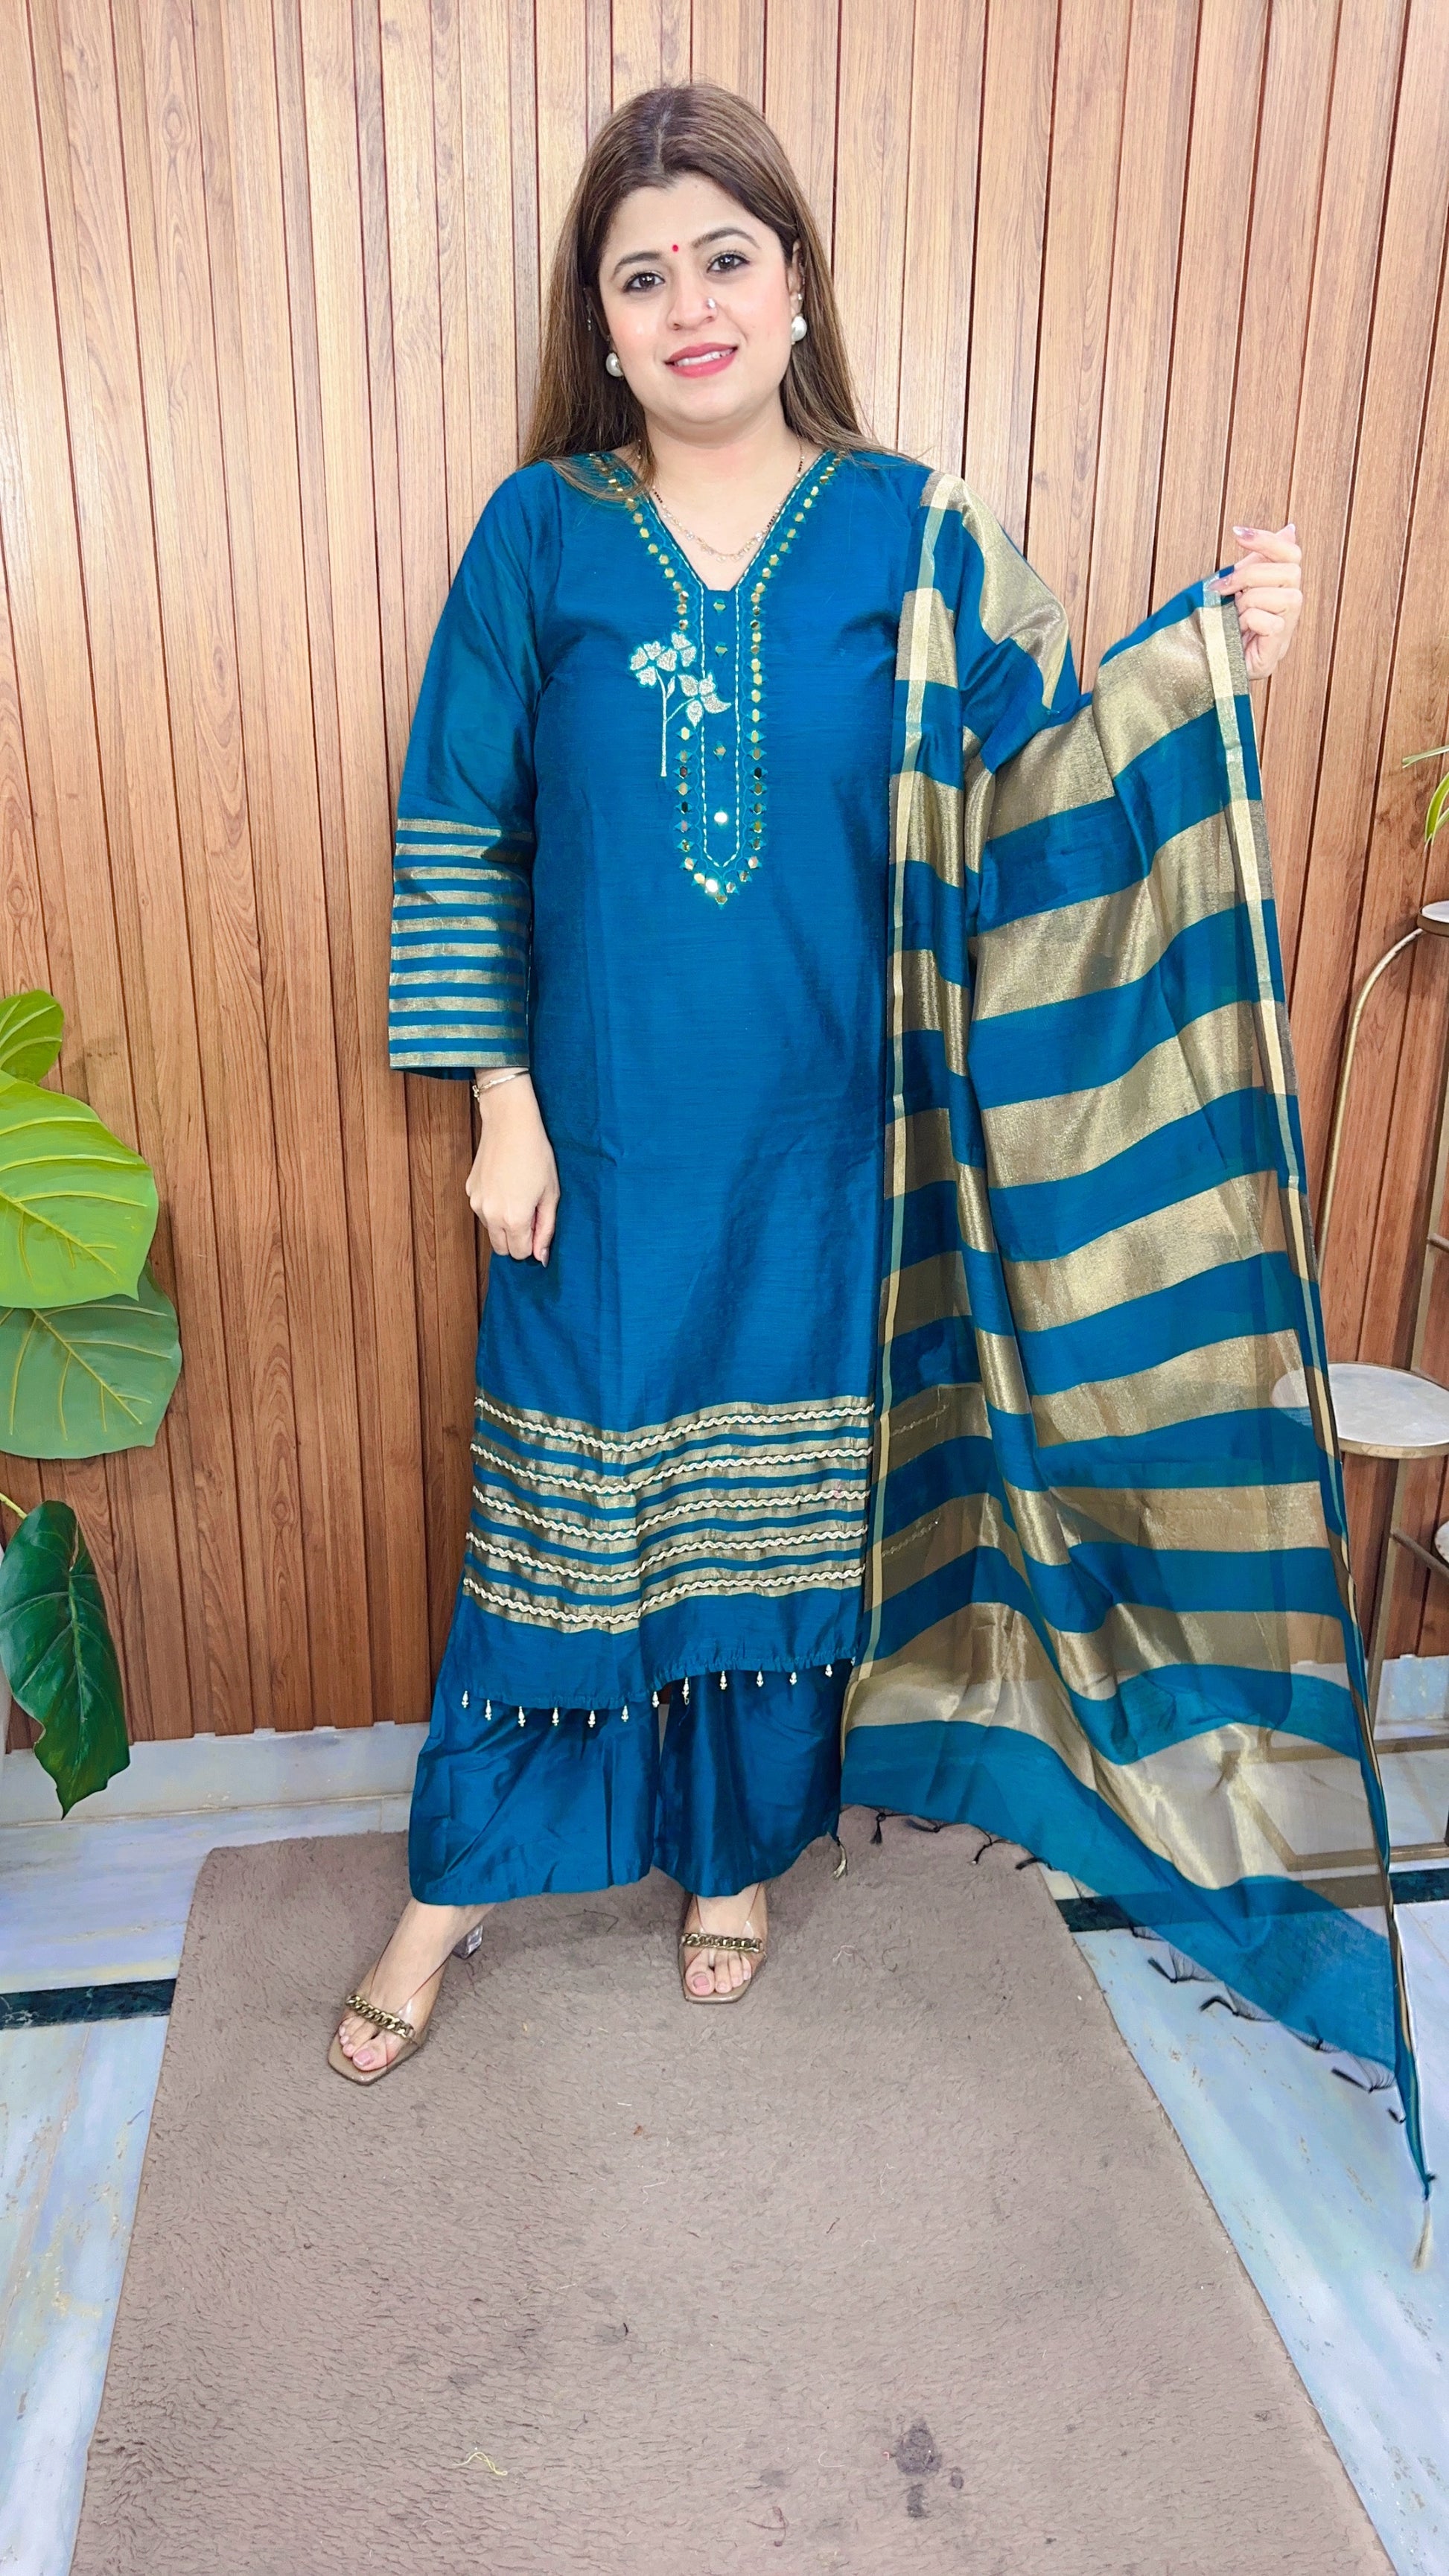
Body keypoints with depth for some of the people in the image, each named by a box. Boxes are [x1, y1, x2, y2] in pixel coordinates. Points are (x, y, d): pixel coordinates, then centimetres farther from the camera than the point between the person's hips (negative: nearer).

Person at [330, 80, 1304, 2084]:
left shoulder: (900, 526, 1)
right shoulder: (542, 532, -1)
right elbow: (457, 833, 0)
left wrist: (1223, 659, -19)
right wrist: (502, 1102, -5)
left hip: (813, 1131, 1)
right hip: (602, 1124, 0)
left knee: (777, 1504, 13)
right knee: (560, 1505, 10)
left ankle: (737, 1847, 39)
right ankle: (457, 1883, 33)